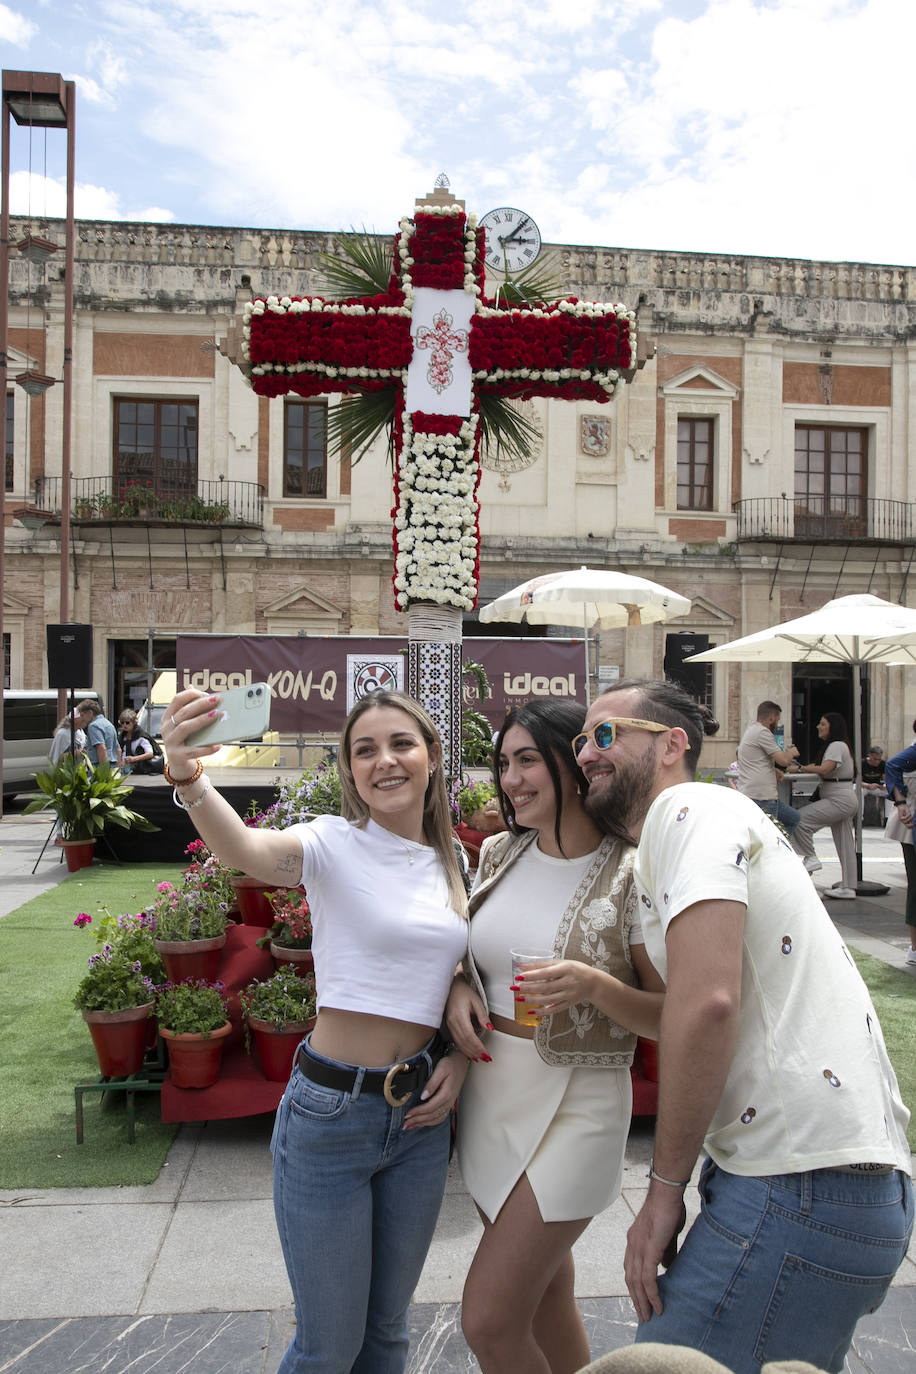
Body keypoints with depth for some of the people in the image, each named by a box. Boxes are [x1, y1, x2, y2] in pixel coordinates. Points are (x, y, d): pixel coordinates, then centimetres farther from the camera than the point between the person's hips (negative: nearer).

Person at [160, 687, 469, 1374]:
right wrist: (190, 779, -55)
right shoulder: (335, 844, -13)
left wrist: (461, 1052, -1)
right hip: (331, 1112, -5)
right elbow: (246, 850, -35)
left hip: (421, 1113, 5)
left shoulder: (452, 861, 4)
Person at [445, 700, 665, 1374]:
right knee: (545, 1293, 22)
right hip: (487, 1091, 6)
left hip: (575, 1103, -6)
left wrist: (595, 987, -28)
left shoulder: (629, 876, -15)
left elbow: (674, 1018, -11)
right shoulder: (499, 852, 2)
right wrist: (459, 988, -4)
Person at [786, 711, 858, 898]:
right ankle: (848, 887, 13)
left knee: (799, 819, -16)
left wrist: (800, 768, -18)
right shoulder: (834, 745, 21)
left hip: (840, 800, -11)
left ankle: (811, 858, -8)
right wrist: (812, 767, 2)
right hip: (842, 800, 11)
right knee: (844, 844, 10)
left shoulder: (837, 746, -11)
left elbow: (825, 769, -24)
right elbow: (827, 770, 17)